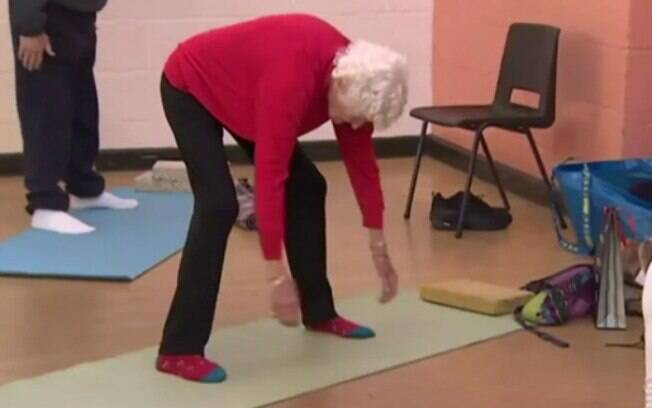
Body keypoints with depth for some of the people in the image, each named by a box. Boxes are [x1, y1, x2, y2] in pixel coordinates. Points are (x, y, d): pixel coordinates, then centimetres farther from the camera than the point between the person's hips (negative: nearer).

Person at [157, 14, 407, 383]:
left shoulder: (352, 73, -15)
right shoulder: (291, 79, -39)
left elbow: (362, 161, -4)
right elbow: (270, 177, -39)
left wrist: (380, 249, 1)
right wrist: (277, 275, -38)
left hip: (240, 93, 8)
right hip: (191, 87, -8)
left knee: (308, 186, 3)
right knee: (220, 204, -23)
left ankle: (319, 312, 18)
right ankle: (179, 350, -19)